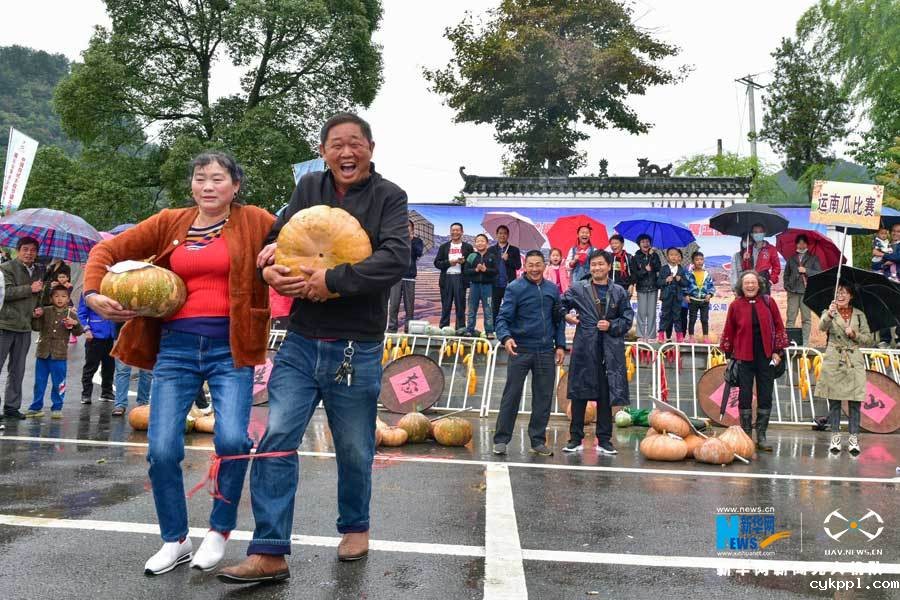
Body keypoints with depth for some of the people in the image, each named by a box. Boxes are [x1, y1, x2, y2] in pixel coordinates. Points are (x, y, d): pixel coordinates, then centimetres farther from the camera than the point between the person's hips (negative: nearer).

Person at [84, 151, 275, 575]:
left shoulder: (254, 222, 3)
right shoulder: (169, 223, 10)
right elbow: (107, 250, 13)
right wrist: (92, 293, -2)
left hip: (230, 348, -3)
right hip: (176, 347, 3)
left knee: (232, 439, -17)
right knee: (162, 449, 0)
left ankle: (220, 530, 11)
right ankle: (175, 540, 22)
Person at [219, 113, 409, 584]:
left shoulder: (388, 196, -5)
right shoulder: (309, 186, 7)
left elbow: (396, 257, -19)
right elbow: (277, 236, 12)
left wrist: (334, 280, -26)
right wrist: (269, 267, -10)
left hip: (356, 350, -3)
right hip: (301, 343, 3)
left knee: (354, 451, 12)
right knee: (277, 439, -4)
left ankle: (354, 526, 38)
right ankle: (269, 554, 6)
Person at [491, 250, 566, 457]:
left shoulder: (552, 289, 9)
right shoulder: (515, 288, -5)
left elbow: (559, 319, 15)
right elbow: (503, 317, -10)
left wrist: (560, 345, 7)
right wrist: (506, 337, -28)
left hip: (546, 351, 4)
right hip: (521, 349, -4)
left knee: (543, 397, 9)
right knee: (511, 395, 0)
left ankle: (538, 441, 20)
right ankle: (501, 439, 10)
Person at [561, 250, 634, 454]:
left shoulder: (619, 292, 7)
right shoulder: (577, 289, 5)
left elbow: (627, 318, 8)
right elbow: (561, 305, 13)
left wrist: (611, 326, -8)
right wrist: (566, 316, -6)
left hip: (610, 351, 1)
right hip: (584, 348, -1)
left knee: (606, 396, 6)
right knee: (579, 394, 3)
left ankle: (604, 440, 16)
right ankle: (575, 439, 13)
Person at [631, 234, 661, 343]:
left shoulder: (654, 255, 7)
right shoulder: (635, 258, 3)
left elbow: (658, 268, -7)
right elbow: (634, 273, -2)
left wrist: (652, 256, -11)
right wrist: (645, 270, -13)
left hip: (653, 287, 1)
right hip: (641, 288, -1)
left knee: (652, 312, 0)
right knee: (642, 312, -3)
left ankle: (650, 336, 3)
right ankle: (641, 335, 3)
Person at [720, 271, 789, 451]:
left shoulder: (768, 302, 2)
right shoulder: (735, 305, 0)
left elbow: (778, 327, 5)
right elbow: (729, 331, 5)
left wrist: (778, 351, 0)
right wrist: (728, 355, 4)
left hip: (766, 357, 1)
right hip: (744, 357, -1)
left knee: (765, 397, 4)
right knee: (745, 397, 4)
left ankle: (761, 436, 14)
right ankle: (746, 435, 13)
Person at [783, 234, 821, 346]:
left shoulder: (813, 258, 10)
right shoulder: (791, 259, 17)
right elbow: (786, 274, 20)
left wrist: (806, 271, -10)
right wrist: (787, 286, 7)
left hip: (807, 291, -2)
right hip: (793, 291, 2)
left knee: (806, 319, -2)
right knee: (790, 318, -2)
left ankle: (805, 343, 0)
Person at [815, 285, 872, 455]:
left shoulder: (859, 315, 11)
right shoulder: (829, 313, 5)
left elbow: (868, 339, 10)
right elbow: (822, 327, -17)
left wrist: (854, 334, -9)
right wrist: (829, 314, -37)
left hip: (854, 362, 1)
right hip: (833, 361, -1)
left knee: (855, 402, -1)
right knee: (834, 401, 1)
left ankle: (854, 438, 5)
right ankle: (835, 437, 8)